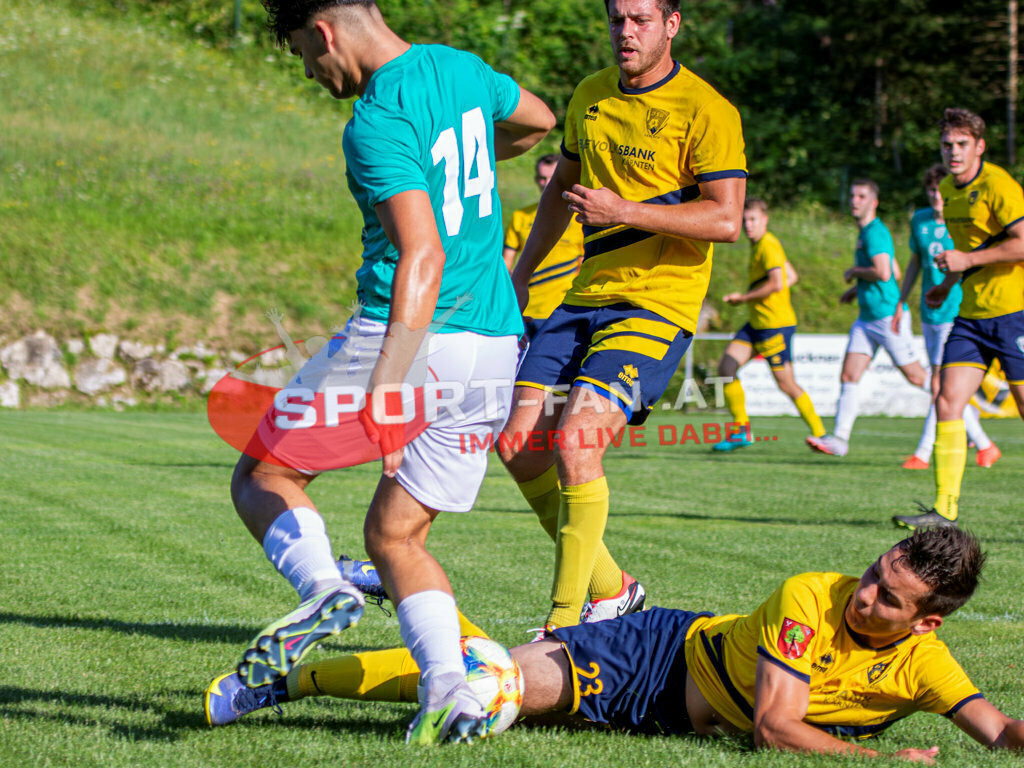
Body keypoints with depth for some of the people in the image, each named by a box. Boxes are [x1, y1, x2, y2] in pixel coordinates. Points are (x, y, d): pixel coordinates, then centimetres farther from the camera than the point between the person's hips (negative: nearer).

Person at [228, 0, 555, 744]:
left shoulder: (378, 124, -15)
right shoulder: (461, 68, 10)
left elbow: (422, 258, -26)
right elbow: (539, 119, 32)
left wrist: (384, 390, -33)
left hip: (411, 336, -8)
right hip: (496, 346, 8)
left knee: (262, 472, 10)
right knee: (394, 535, 14)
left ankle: (322, 585, -17)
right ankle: (450, 690, -6)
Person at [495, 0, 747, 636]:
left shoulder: (706, 111, -8)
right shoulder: (590, 97, 14)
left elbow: (727, 220, -15)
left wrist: (626, 211, -22)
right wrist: (521, 273, 28)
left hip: (658, 304, -7)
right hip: (586, 298, 8)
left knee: (575, 444, -21)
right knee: (519, 444, -1)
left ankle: (565, 623, -10)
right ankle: (610, 589, 15)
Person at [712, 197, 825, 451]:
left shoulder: (768, 246, -14)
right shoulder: (758, 245, 15)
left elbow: (777, 283, -26)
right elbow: (792, 277, 22)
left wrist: (743, 297, -15)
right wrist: (753, 297, 13)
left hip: (775, 323, -10)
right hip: (757, 323, 10)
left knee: (786, 384, -6)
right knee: (726, 367, -1)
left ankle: (820, 434, 6)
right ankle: (741, 431, 4)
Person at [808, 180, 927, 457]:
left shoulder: (875, 232, -14)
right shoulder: (866, 232, 16)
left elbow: (884, 273, -27)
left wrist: (854, 272, -11)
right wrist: (858, 288, 22)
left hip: (888, 316, -9)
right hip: (867, 318, 9)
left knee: (916, 377, -1)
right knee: (849, 376, -2)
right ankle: (839, 439, -5)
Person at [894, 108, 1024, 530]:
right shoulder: (948, 189, 13)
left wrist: (967, 260, -19)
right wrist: (948, 284, 23)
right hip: (972, 313, 7)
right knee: (947, 401, -4)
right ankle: (945, 508, -5)